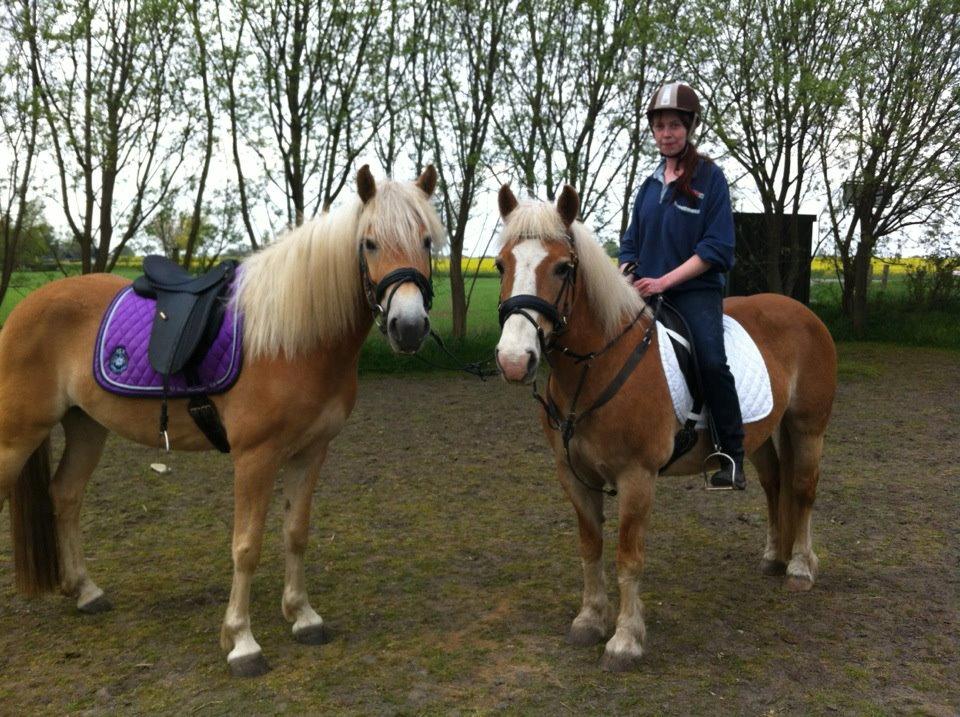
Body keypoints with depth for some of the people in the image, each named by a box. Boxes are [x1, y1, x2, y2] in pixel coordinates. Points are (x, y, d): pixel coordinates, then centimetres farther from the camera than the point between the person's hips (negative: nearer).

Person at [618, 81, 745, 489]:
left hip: (695, 290, -5)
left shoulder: (710, 177, -1)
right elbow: (631, 243, 21)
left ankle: (732, 456, -14)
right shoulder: (650, 185, 16)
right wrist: (625, 277, 0)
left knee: (711, 361, -28)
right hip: (647, 293, 5)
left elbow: (718, 248, -9)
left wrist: (665, 281, -16)